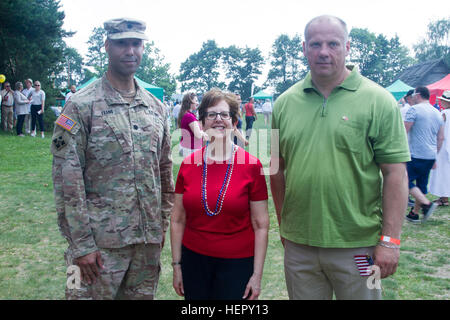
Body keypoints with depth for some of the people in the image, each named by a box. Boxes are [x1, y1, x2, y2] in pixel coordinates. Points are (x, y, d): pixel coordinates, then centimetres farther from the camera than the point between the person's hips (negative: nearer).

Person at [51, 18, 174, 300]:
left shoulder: (157, 107, 9)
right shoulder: (81, 106, -7)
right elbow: (67, 180, -10)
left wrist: (163, 225, 13)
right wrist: (81, 244, -13)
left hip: (149, 240, 5)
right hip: (102, 242, -5)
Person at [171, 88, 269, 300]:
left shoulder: (251, 165, -6)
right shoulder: (189, 164, 1)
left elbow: (261, 225, -5)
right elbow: (178, 220, 6)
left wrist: (257, 275, -7)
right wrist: (176, 266, 4)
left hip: (237, 263, -2)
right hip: (193, 260, 3)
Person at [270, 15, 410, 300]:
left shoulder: (379, 100, -6)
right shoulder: (285, 103, 4)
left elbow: (395, 173, -8)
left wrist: (390, 240, -11)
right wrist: (283, 225, 11)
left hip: (358, 244, -3)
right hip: (298, 243, 3)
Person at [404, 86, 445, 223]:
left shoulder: (414, 109, -8)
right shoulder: (438, 113, 15)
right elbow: (441, 138, 18)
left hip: (416, 155, -8)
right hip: (431, 156, 8)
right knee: (422, 184, 13)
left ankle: (427, 204, -17)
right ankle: (414, 213, 19)